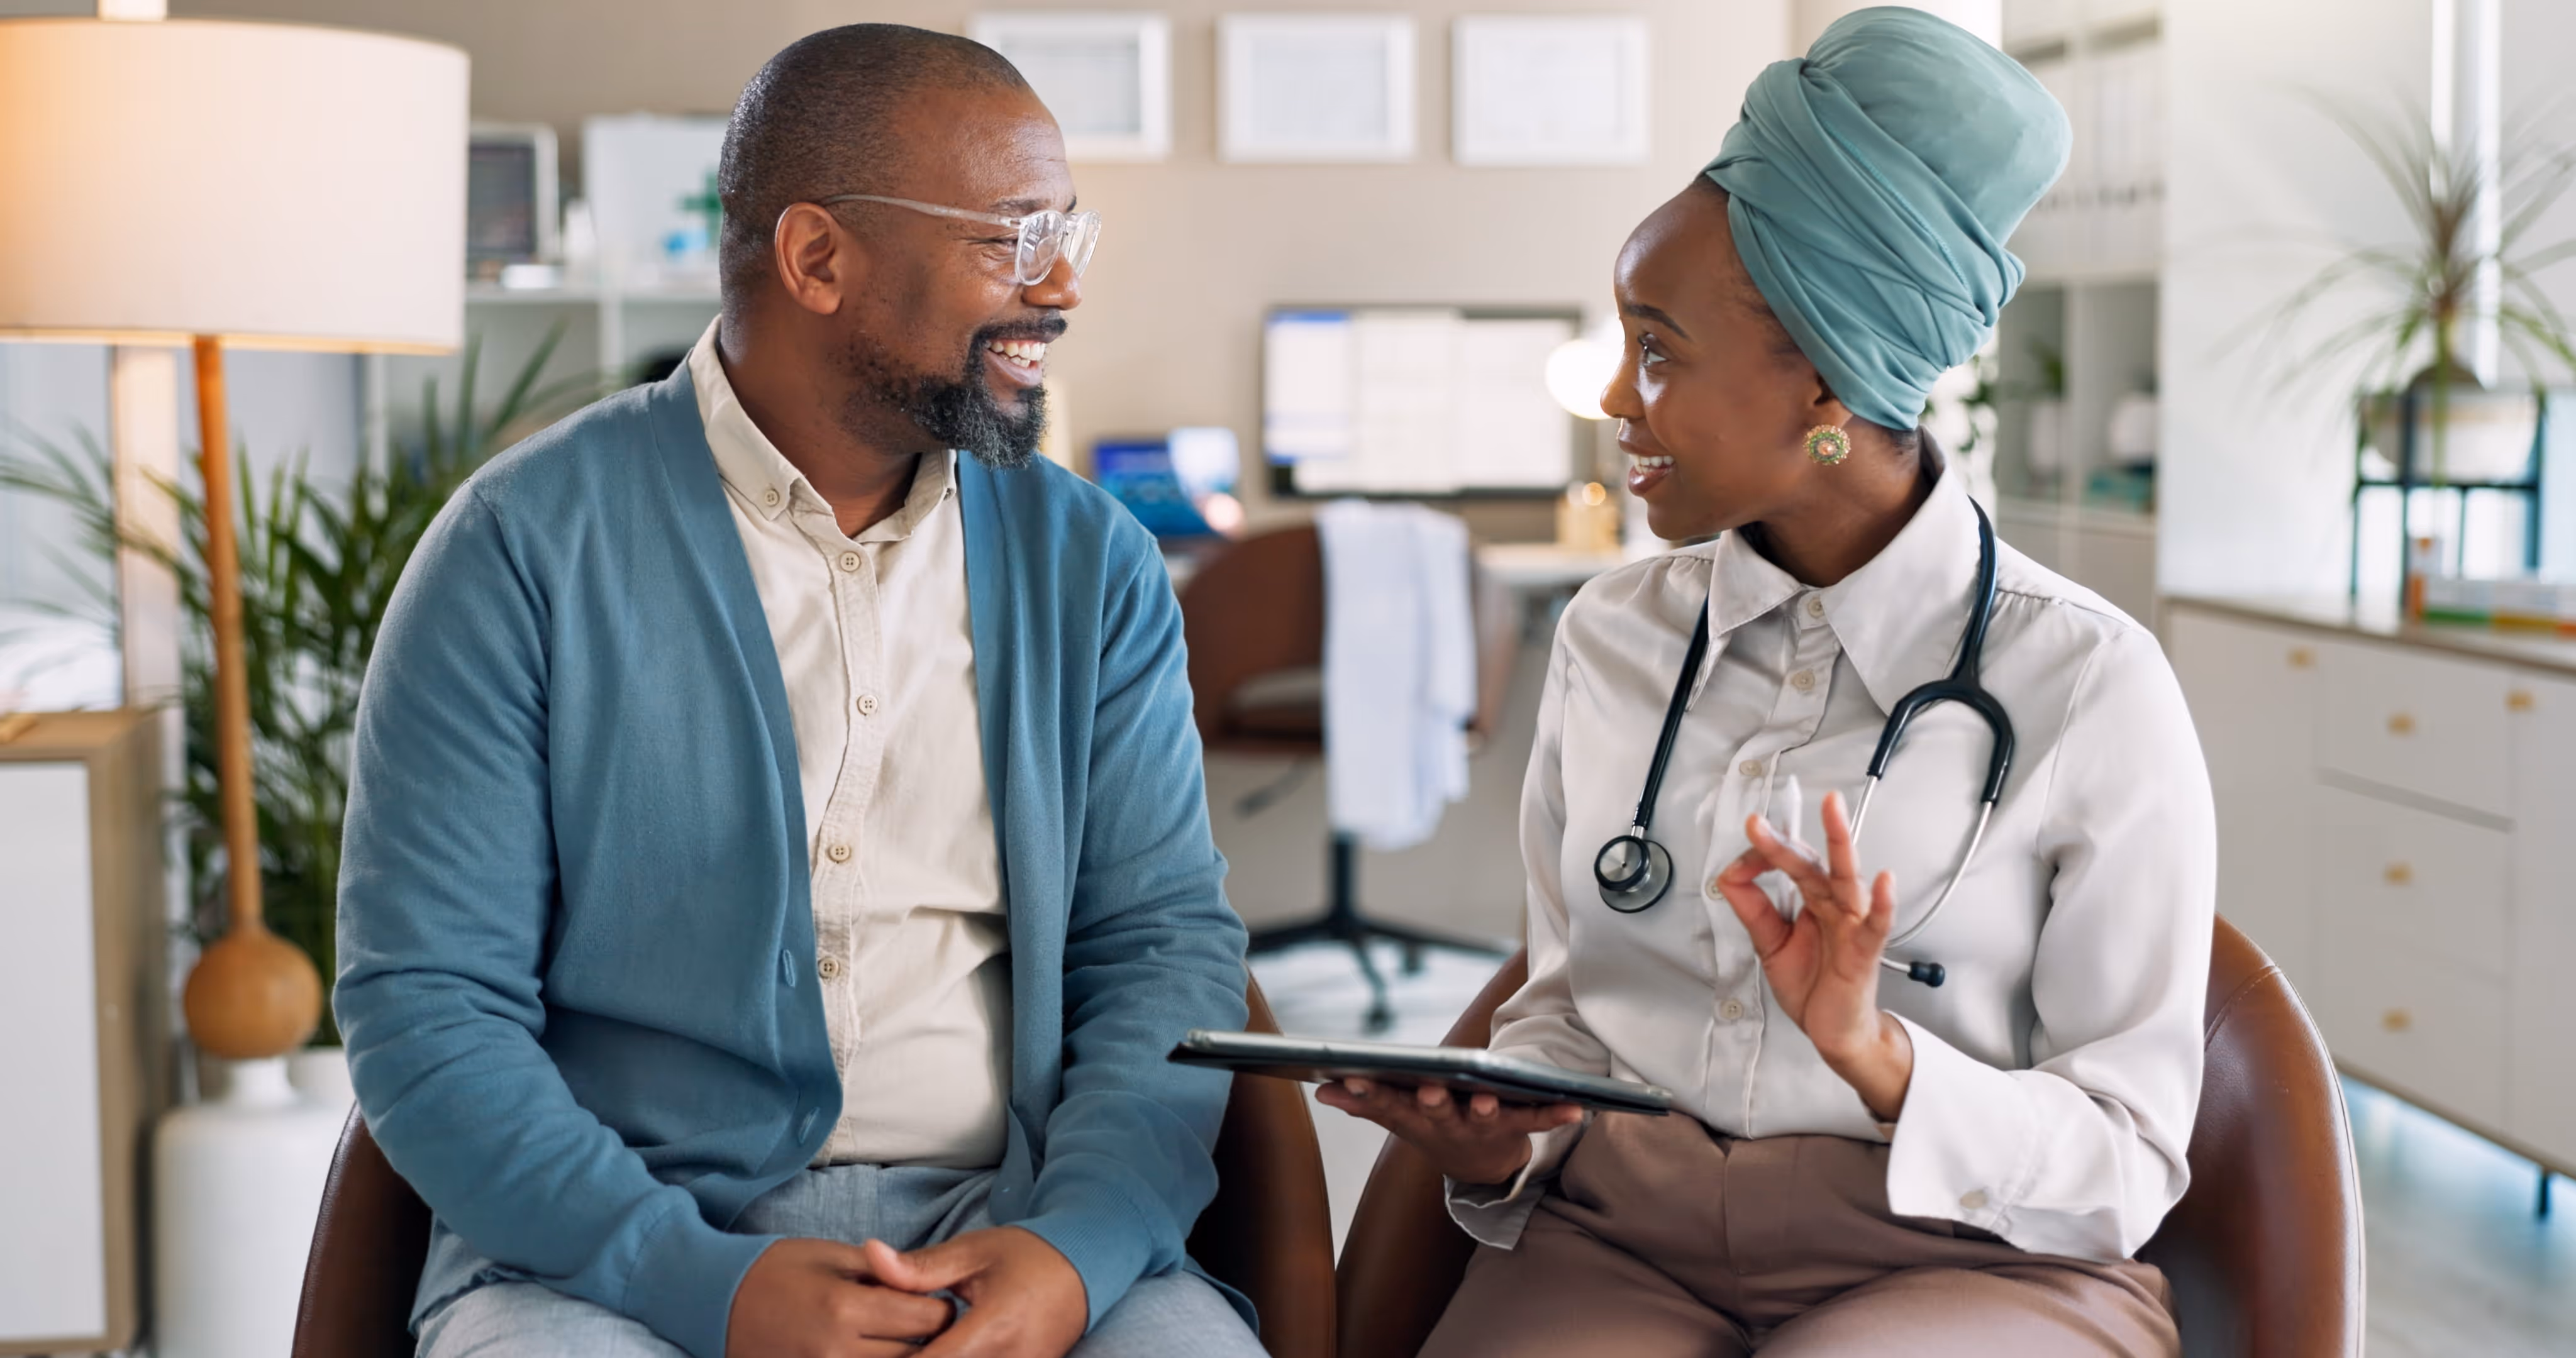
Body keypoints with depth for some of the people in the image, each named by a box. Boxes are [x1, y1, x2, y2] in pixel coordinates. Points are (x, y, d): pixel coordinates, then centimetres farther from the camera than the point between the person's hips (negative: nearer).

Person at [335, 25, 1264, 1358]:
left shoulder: (1090, 564, 9)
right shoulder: (527, 549, -2)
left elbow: (1166, 942, 5)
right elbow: (424, 1001, -6)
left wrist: (1075, 1247, -14)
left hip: (1012, 1233, 3)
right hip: (618, 1245, -2)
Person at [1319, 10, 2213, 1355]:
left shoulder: (2086, 685, -5)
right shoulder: (1611, 638, 9)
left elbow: (2127, 1163, -2)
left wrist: (1874, 1061, -20)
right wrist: (1495, 1149, -7)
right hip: (1623, 1237, 3)